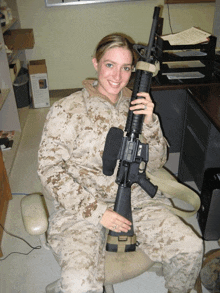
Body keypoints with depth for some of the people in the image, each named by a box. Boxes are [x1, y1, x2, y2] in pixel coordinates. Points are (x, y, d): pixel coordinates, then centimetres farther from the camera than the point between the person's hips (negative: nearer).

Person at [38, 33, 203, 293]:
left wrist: (149, 122, -15)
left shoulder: (136, 106, 5)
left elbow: (156, 162, 4)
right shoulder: (66, 110, -8)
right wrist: (96, 210, -16)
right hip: (82, 206, -3)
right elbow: (49, 169, -9)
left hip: (136, 199, 4)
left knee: (191, 247, -10)